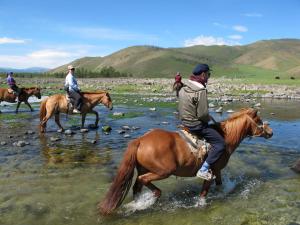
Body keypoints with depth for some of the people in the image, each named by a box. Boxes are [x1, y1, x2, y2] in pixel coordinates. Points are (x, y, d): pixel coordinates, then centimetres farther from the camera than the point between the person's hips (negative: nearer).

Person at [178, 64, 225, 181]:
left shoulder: (184, 88, 5)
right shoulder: (201, 91, -23)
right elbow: (203, 115, -25)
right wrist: (209, 118, -2)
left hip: (185, 122, 10)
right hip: (197, 125, -10)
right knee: (220, 143, -5)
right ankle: (203, 170, -8)